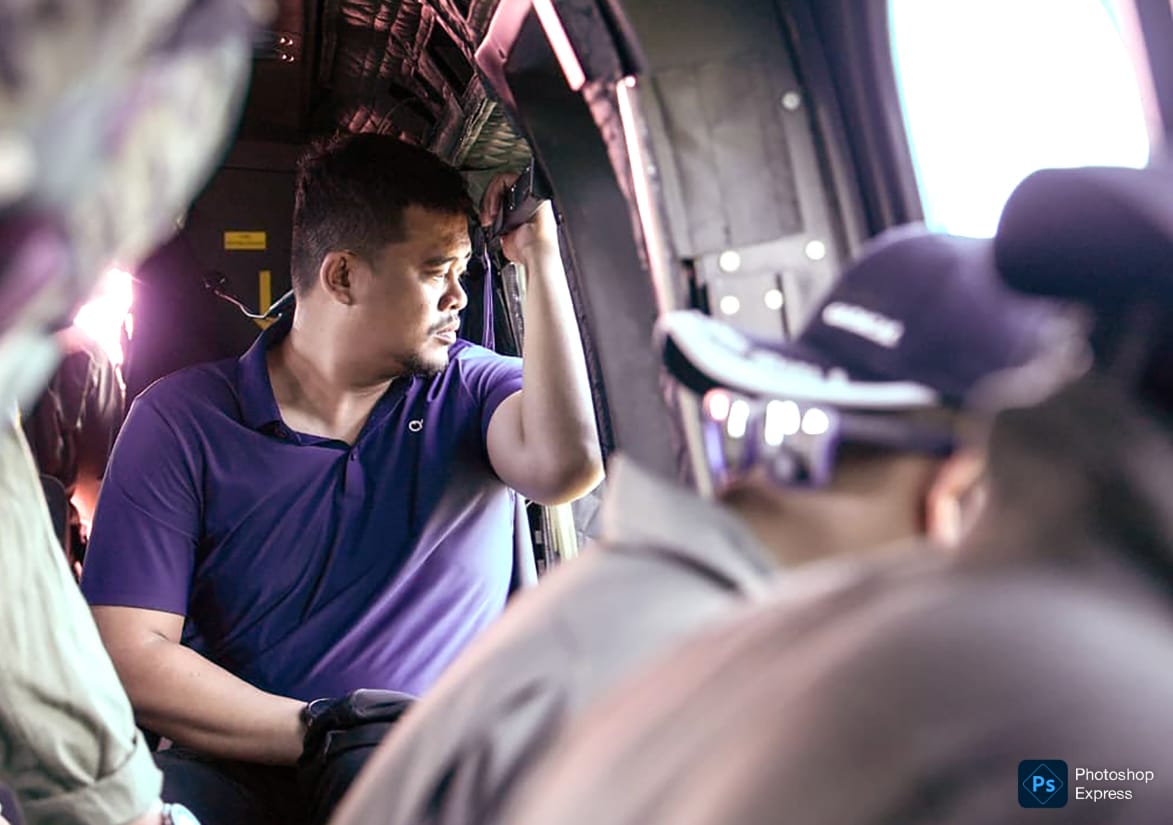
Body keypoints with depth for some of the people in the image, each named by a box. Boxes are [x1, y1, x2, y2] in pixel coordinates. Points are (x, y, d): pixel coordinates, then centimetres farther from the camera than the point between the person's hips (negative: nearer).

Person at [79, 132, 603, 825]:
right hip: (239, 768, 1)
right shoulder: (182, 418, 2)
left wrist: (541, 251, -13)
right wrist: (320, 732, -13)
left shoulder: (472, 389, 5)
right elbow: (131, 653, -4)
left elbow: (563, 465, -18)